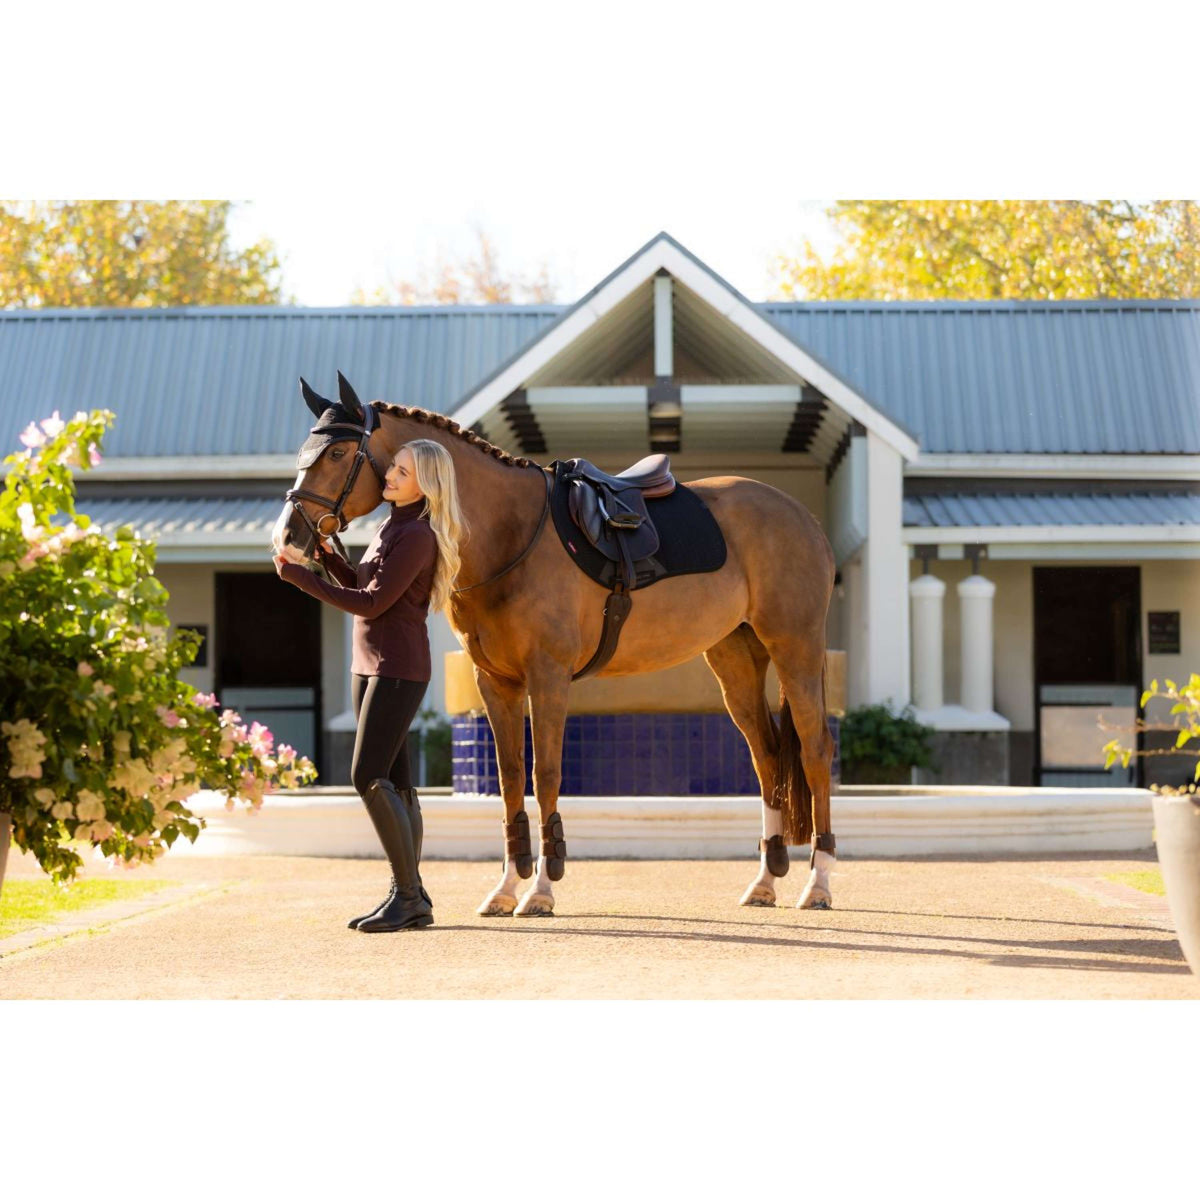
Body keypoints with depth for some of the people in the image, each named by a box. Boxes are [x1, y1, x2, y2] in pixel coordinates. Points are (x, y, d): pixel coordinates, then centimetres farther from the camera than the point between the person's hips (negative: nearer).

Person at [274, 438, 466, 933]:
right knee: (392, 781, 9)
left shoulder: (417, 536, -16)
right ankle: (412, 897, 12)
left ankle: (407, 894, -8)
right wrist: (326, 553, 9)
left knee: (369, 777, -13)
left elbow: (372, 604, -18)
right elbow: (362, 584, 25)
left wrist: (301, 578, -14)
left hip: (397, 667, -10)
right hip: (369, 665, 10)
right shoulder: (391, 527, 14)